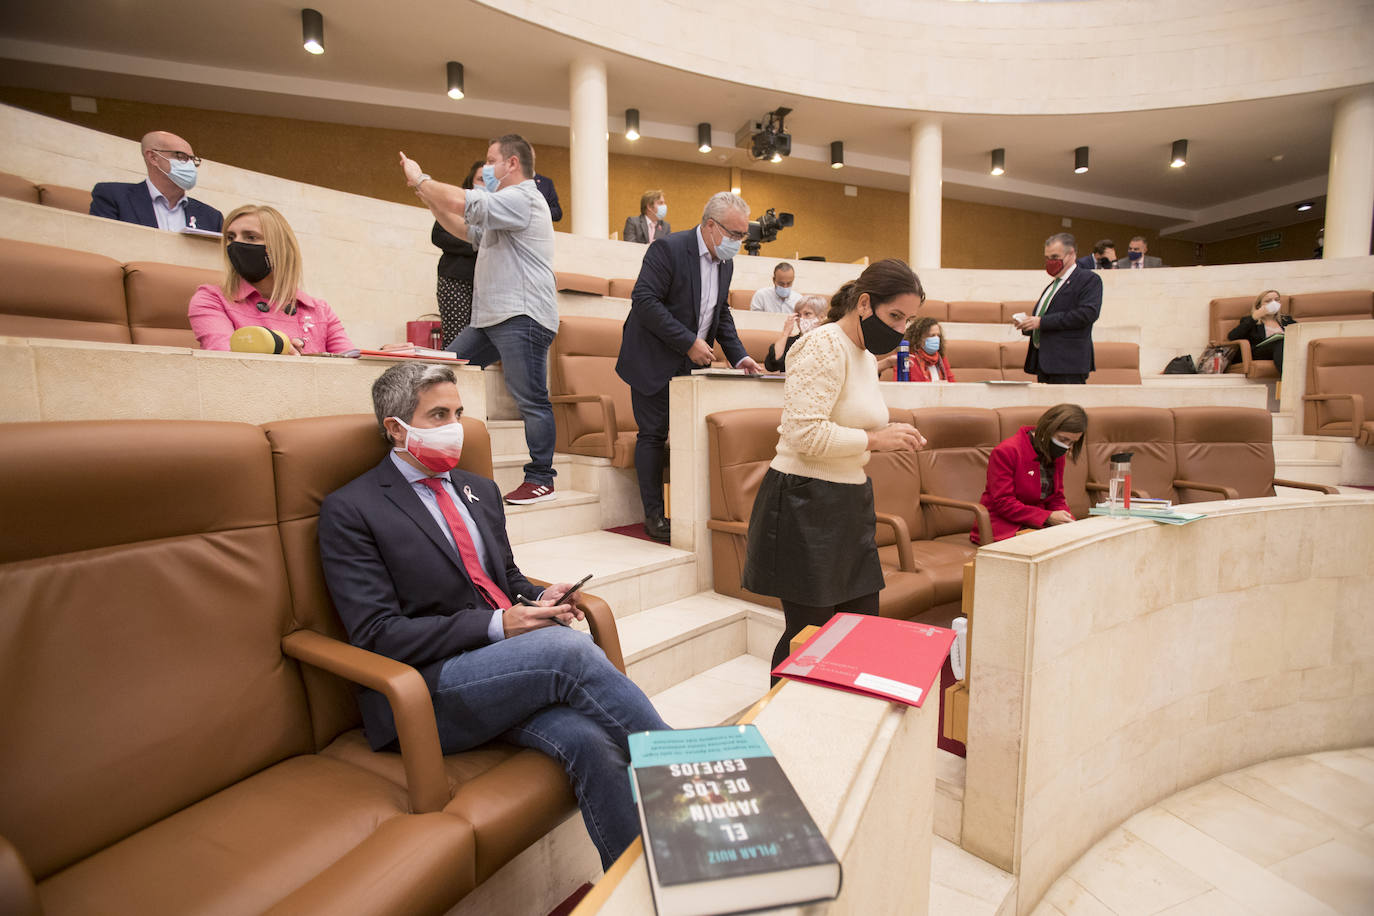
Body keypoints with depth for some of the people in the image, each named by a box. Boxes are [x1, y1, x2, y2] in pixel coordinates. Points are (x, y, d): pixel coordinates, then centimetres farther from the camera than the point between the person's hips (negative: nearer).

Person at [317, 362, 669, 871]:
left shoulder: (480, 490, 18)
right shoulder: (350, 510, -4)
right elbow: (377, 635, -10)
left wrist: (541, 598, 0)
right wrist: (496, 626, -18)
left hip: (507, 668, 6)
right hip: (428, 695, -5)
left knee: (588, 739, -25)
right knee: (567, 648, -30)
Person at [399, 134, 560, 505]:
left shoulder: (523, 198, -7)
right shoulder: (506, 204, 28)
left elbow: (462, 202, -17)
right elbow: (467, 230, 33)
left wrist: (420, 179, -2)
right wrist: (430, 200, 23)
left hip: (522, 317, -11)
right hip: (491, 318, 11)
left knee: (531, 400, -9)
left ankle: (541, 479, -2)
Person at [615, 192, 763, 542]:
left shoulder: (725, 263, 9)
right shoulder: (668, 248, -15)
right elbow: (644, 300, -23)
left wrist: (738, 356, 4)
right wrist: (689, 342, -23)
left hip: (692, 363, 7)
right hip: (654, 360, -7)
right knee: (654, 435, -2)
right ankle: (654, 515, 9)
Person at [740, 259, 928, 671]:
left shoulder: (866, 355, 16)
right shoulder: (824, 346, -14)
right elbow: (805, 434, -23)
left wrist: (893, 436, 7)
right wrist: (875, 440, -16)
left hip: (848, 500, 10)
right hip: (805, 502, -9)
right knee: (808, 630, 1)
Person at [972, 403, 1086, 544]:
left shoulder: (1057, 456, 10)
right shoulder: (1006, 451, -15)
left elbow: (1056, 498, 15)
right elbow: (1003, 503, -17)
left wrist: (1069, 522, -7)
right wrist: (1048, 517, -23)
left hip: (1038, 525, 7)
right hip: (1004, 526, -7)